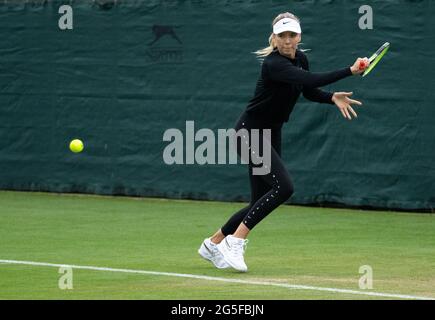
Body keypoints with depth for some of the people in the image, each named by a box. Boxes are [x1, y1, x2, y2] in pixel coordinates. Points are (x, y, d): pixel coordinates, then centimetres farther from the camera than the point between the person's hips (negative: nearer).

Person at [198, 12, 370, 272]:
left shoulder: (301, 58, 3)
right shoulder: (273, 64, -25)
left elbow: (309, 91, 18)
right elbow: (310, 79, -40)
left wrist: (333, 98, -2)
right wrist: (349, 71, -44)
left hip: (271, 135, 9)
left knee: (261, 203, 8)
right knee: (283, 187, -24)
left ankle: (214, 244, 26)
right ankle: (235, 241, -18)